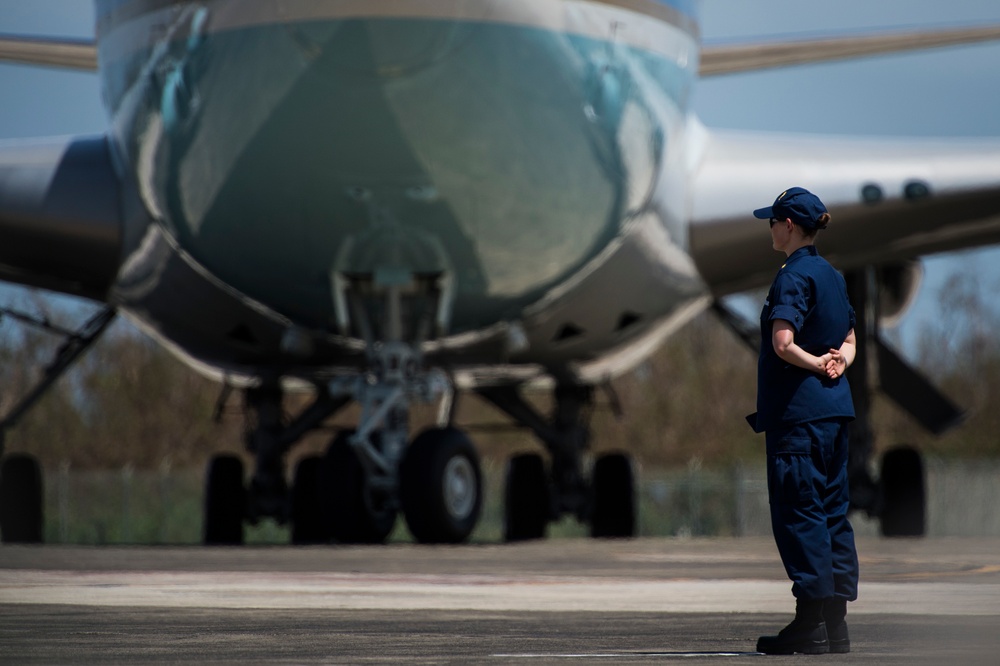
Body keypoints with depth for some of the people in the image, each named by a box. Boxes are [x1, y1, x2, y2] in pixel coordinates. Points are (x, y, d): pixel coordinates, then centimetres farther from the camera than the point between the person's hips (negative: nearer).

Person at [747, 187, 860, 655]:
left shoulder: (793, 276, -13)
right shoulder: (832, 275, 14)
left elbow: (784, 344, -24)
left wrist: (818, 365, -8)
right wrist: (838, 361, 1)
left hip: (799, 410, -9)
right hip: (836, 408, 9)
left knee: (799, 512, -5)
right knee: (832, 511, 10)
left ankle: (810, 625, -5)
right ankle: (836, 625, 12)